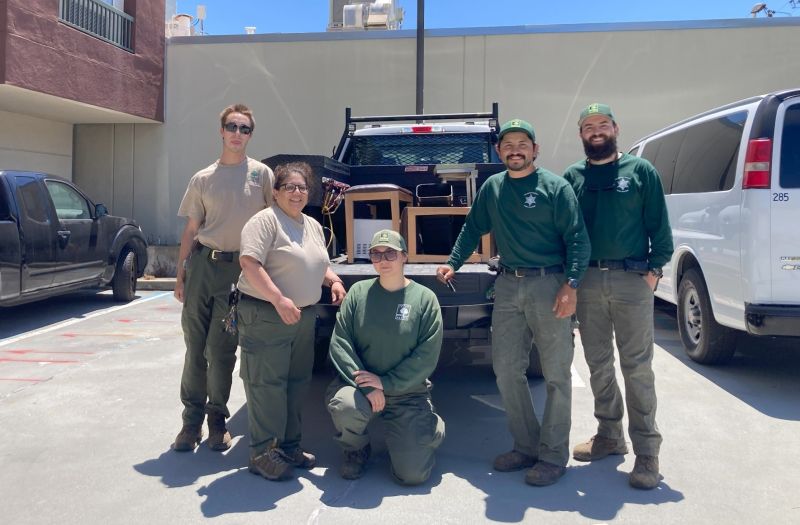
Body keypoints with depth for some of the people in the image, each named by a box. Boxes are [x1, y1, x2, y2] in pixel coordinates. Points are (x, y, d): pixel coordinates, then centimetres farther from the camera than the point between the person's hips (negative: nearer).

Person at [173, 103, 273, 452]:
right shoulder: (203, 179, 9)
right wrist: (180, 275, 7)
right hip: (202, 264, 2)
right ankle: (192, 419, 16)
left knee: (222, 351, 2)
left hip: (239, 269, -2)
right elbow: (191, 230, 11)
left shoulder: (261, 174, 4)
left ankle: (217, 418, 18)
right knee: (195, 347, 5)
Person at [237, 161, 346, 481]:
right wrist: (279, 299, -26)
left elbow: (320, 264, 28)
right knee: (267, 384, -5)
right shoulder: (265, 221, -9)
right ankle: (263, 454, 6)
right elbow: (249, 263, -20)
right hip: (265, 315, -8)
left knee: (297, 383, 13)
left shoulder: (313, 226, 16)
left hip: (303, 316, 8)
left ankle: (289, 446, 26)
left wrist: (333, 280, 6)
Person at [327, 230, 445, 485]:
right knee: (344, 406, -34)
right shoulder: (358, 292, -1)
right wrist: (366, 386, -18)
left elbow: (427, 356, -10)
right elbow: (339, 343, -8)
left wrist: (386, 383, -17)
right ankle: (356, 450, 3)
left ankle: (428, 428, 27)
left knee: (413, 474, -8)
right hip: (359, 385, 1)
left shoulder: (424, 298, -5)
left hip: (408, 394, 0)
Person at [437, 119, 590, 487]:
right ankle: (525, 446, 23)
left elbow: (577, 239, -7)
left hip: (549, 284, -5)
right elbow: (473, 229, 22)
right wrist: (453, 262, 12)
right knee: (506, 370, 8)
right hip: (508, 285, 5)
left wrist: (571, 284, -17)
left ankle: (553, 456, 14)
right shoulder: (492, 187, 12)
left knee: (556, 374, 2)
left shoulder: (555, 187, -3)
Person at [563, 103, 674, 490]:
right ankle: (609, 436, 26)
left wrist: (654, 269, -7)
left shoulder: (641, 170, 5)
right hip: (587, 280, 3)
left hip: (631, 279, -3)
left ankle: (646, 451, 6)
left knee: (637, 367, -2)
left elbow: (659, 225, 2)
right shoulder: (572, 176, 10)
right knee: (598, 364, 11)